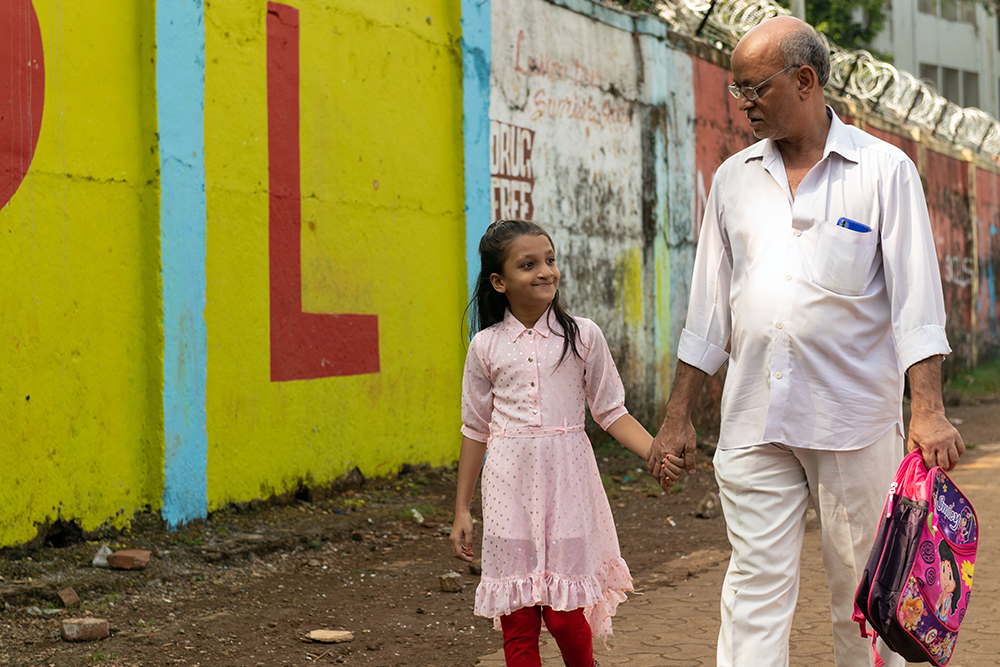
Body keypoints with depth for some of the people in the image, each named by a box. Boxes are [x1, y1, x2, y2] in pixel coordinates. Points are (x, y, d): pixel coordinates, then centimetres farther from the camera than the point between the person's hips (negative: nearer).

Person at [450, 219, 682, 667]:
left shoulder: (582, 336, 2)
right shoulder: (486, 347, 3)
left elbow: (611, 412, 5)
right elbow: (475, 430, 10)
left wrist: (657, 454, -12)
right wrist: (462, 510, 11)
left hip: (566, 479, -1)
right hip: (510, 483, 1)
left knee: (566, 613, -1)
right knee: (517, 616, 1)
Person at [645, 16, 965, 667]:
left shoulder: (884, 170, 0)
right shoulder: (734, 179, 12)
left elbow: (915, 298, -5)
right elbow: (709, 308, 14)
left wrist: (928, 410, -15)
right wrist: (679, 416, 11)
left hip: (854, 417, -3)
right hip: (754, 419, 3)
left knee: (862, 587, 7)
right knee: (757, 584, -2)